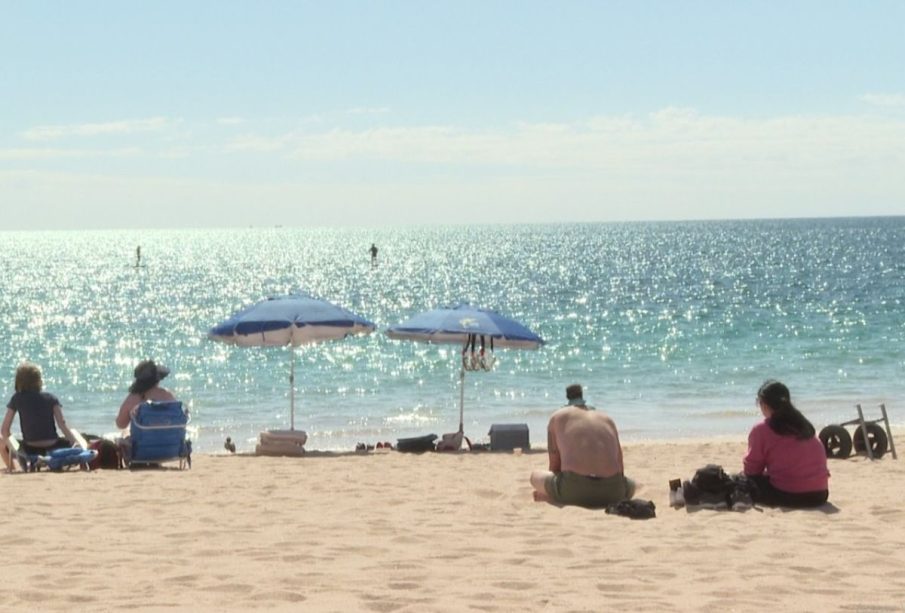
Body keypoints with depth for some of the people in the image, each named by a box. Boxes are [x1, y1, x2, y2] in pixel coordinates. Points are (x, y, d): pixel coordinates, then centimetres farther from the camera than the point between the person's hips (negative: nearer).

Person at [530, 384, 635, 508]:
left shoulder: (557, 417, 21)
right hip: (612, 491, 2)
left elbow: (554, 467, 19)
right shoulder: (607, 419, 28)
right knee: (631, 485, 36)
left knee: (535, 476, 26)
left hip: (574, 490, -2)